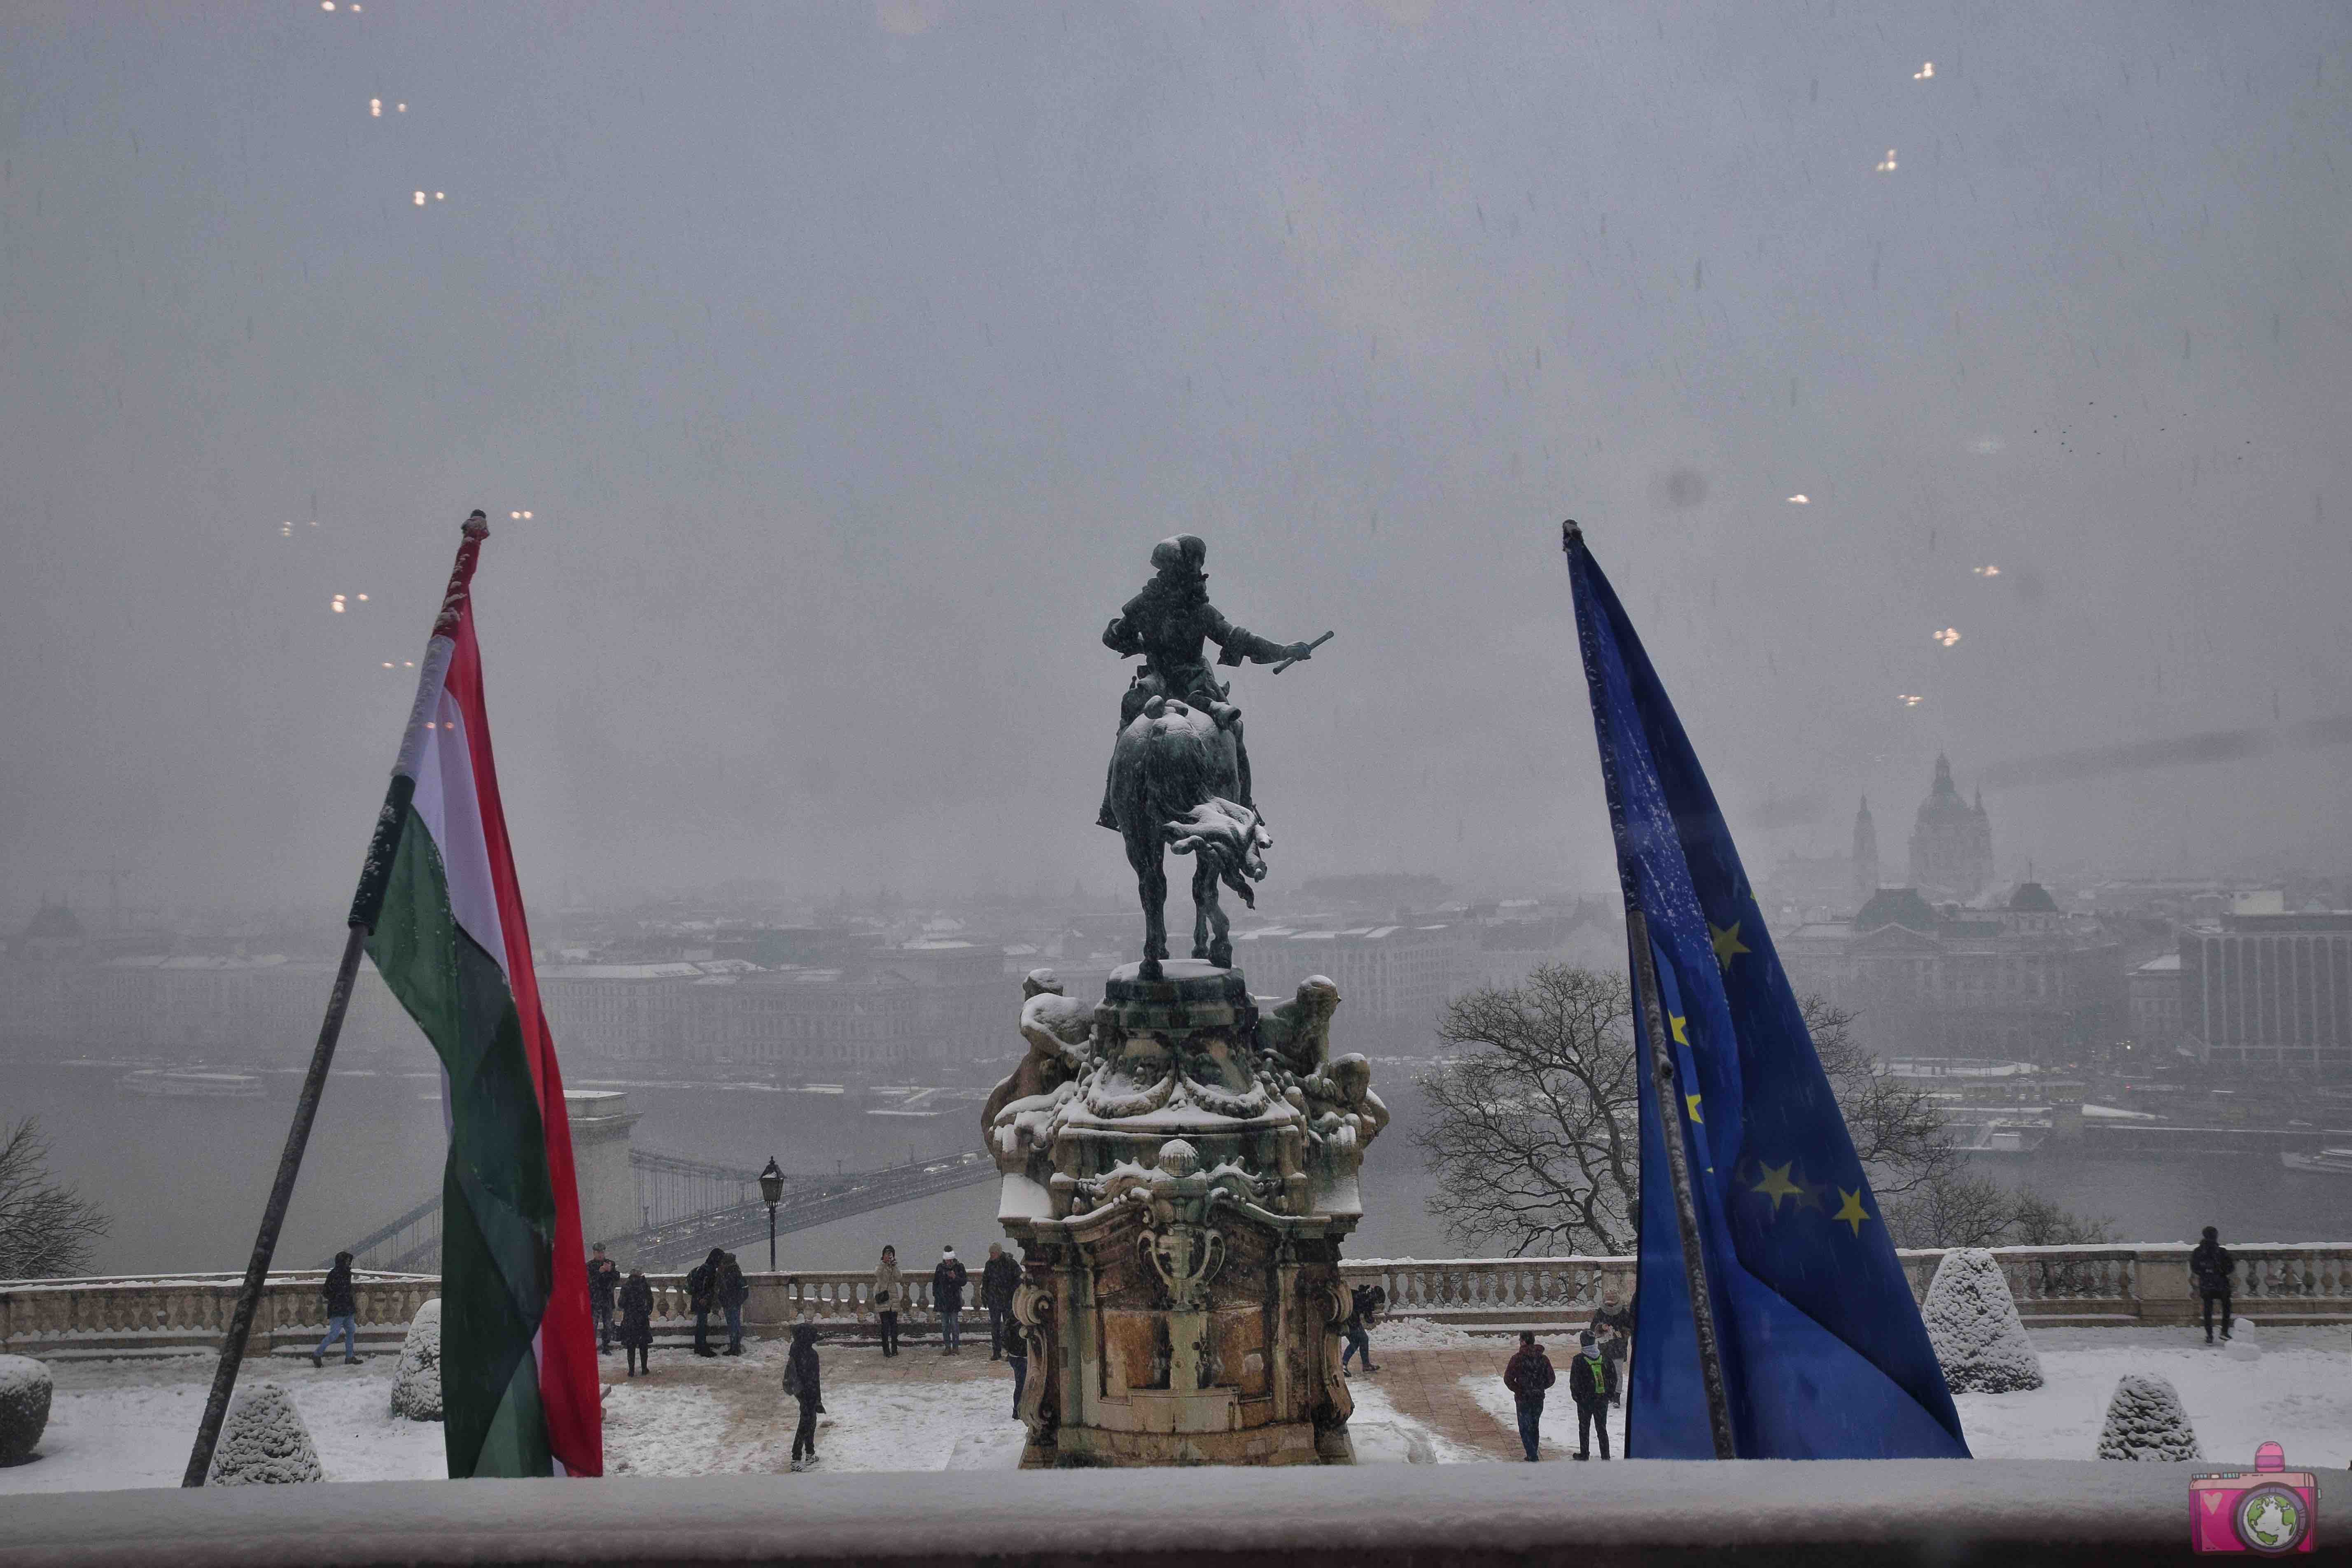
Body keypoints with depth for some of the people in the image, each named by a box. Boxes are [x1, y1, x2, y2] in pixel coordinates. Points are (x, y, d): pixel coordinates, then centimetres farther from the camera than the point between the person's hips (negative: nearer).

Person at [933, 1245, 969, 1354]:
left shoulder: (959, 1267, -1)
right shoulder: (940, 1267, 4)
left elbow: (964, 1282, -2)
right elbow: (935, 1283, 11)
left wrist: (955, 1277, -19)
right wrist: (936, 1296, 6)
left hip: (955, 1299, -2)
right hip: (943, 1299, 2)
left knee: (954, 1324, -2)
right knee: (945, 1325, 4)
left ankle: (956, 1347, 3)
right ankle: (947, 1347, 10)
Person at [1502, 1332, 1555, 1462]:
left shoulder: (1518, 1358, -12)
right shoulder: (1543, 1358, 1)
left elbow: (1508, 1378, -14)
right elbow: (1551, 1379, 4)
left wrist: (1517, 1390, -1)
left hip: (1523, 1399, -5)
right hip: (1539, 1399, 5)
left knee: (1525, 1429, 1)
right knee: (1535, 1427, 19)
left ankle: (1532, 1457, -8)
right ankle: (1533, 1455, 26)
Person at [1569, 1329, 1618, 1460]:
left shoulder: (1579, 1359, -12)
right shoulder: (1604, 1358, 1)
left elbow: (1574, 1380, -11)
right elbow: (1613, 1377, 6)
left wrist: (1575, 1395, 2)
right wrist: (1611, 1395, 14)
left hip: (1585, 1399, -3)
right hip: (1603, 1400, 3)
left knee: (1584, 1427, 11)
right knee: (1602, 1428, 11)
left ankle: (1584, 1454, 18)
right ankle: (1606, 1456, 9)